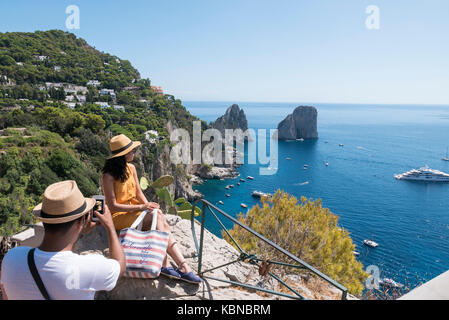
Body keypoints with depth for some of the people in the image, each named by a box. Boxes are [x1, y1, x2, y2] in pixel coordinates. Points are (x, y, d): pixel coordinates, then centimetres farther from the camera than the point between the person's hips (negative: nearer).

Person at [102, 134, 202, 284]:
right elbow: (112, 206, -18)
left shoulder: (131, 168, 7)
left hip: (133, 211, 7)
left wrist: (149, 206, -8)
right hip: (118, 216, -6)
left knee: (161, 222, -23)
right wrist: (141, 207, -24)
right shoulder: (108, 176, -15)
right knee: (157, 216, -27)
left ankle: (165, 264, -26)